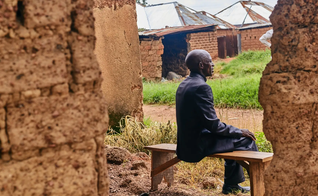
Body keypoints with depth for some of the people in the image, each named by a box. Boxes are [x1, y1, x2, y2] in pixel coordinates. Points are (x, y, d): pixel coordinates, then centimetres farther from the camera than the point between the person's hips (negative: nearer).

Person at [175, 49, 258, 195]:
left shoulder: (184, 85, 9)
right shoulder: (201, 87, -22)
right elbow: (213, 124, -22)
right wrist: (239, 132, -7)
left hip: (187, 141, 10)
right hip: (198, 145, -10)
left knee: (235, 136, 26)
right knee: (246, 140, 0)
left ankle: (231, 185, 33)